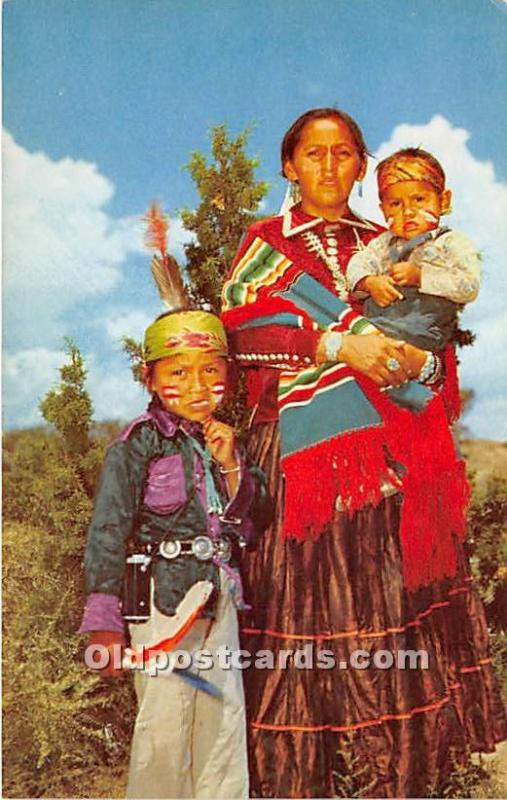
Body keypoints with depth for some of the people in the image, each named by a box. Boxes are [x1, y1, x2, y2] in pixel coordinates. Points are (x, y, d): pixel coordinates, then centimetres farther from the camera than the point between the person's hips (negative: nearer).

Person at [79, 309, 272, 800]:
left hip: (219, 593, 6)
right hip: (164, 595, -6)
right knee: (165, 724, -1)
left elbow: (251, 525, 10)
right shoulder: (141, 441, -9)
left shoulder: (222, 441, 10)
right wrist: (104, 622, -16)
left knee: (225, 718, 14)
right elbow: (107, 532, -13)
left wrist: (230, 465, -6)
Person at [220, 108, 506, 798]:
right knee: (307, 605, -7)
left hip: (389, 456, 3)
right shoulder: (264, 242, 13)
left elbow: (435, 346, 15)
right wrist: (339, 344, -14)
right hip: (302, 451, -2)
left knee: (395, 608, -1)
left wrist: (418, 363, -8)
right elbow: (242, 331, -5)